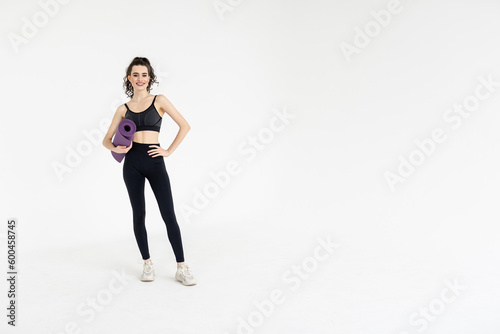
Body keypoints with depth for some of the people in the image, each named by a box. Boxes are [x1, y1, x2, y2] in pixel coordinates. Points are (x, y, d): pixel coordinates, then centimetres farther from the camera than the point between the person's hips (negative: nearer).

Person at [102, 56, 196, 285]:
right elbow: (106, 140, 12)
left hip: (155, 162, -2)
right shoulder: (123, 109, 10)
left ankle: (181, 268, 1)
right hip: (132, 162, 2)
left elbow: (185, 126, 1)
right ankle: (147, 264, 20)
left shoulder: (159, 100, 4)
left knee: (169, 215, -5)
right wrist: (116, 148, -10)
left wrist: (169, 151, -4)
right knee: (139, 214, 6)